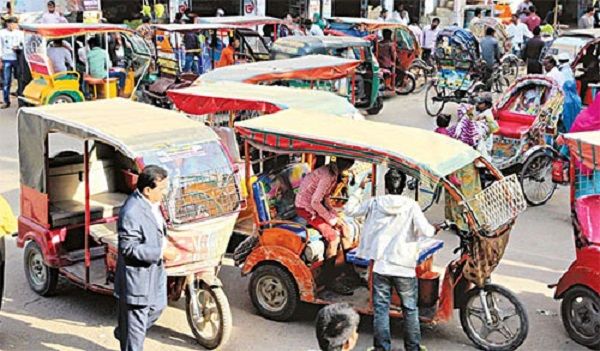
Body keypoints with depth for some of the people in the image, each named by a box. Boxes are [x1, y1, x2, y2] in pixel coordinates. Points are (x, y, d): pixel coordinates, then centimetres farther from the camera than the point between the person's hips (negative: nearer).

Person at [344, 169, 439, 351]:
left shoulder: (374, 203, -2)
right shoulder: (411, 206, -8)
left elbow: (349, 210, 7)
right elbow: (426, 231, -13)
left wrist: (360, 188, 14)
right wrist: (435, 228, 9)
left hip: (381, 267, 1)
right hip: (404, 268, -1)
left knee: (381, 309, 8)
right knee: (410, 310, 13)